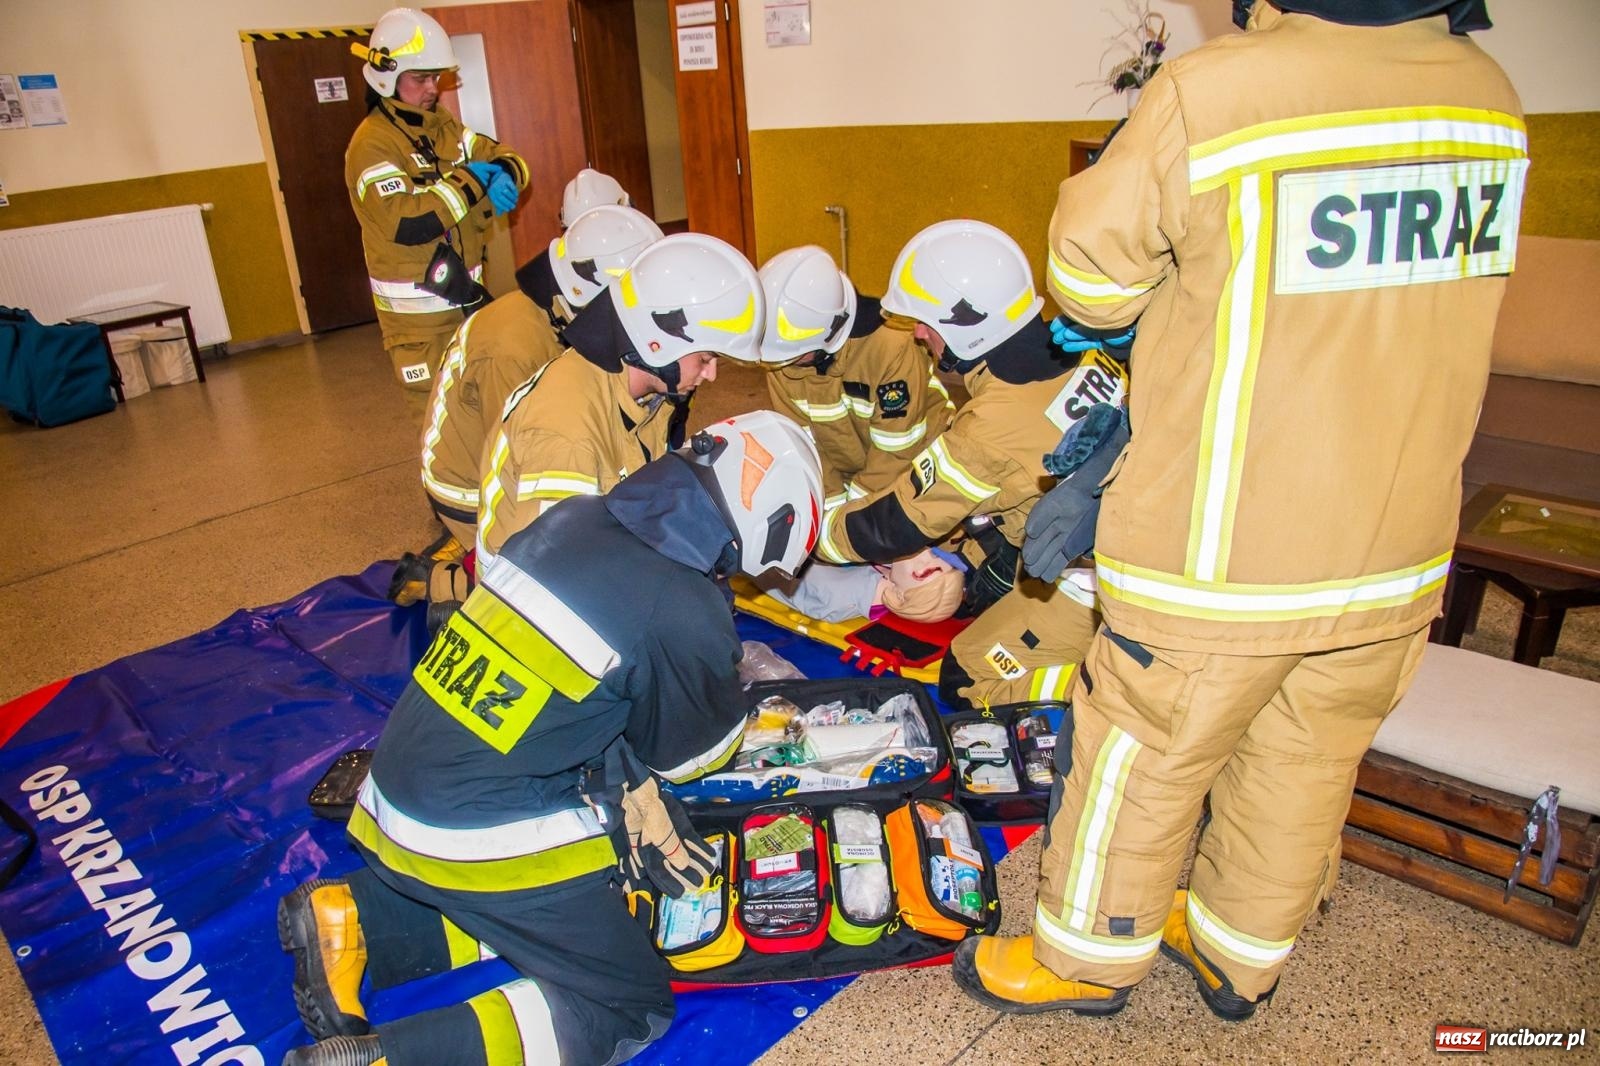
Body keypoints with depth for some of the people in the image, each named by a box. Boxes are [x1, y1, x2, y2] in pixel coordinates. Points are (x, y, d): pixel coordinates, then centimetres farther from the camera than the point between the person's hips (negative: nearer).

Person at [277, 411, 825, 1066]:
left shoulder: (573, 516, 0)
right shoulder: (688, 615, -21)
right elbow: (692, 755, -1)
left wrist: (631, 791, 11)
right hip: (474, 837, -8)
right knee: (632, 1008, 5)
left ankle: (350, 918, 15)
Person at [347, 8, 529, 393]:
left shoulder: (444, 125, 9)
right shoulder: (373, 143, -15)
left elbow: (503, 157, 13)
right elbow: (406, 224, -27)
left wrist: (503, 175, -12)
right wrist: (471, 181, -20)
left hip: (468, 294, 8)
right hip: (418, 310, -8)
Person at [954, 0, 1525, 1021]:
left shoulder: (1212, 92, -22)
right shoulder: (1491, 95, 0)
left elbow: (1089, 276, -9)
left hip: (1224, 550, -6)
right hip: (1399, 550, 6)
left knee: (1142, 761, 14)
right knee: (1307, 765, 22)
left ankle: (1090, 956, 37)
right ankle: (1242, 956, 44)